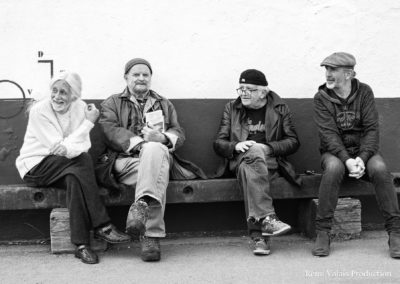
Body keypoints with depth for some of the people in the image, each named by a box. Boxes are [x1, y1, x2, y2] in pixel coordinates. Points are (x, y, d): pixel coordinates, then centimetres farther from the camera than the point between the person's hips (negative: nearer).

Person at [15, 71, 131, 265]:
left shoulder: (80, 107, 0)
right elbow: (57, 146, -19)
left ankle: (81, 244, -31)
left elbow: (84, 145, -7)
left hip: (64, 166, 4)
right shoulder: (39, 110, -13)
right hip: (35, 167, -4)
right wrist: (89, 122, -19)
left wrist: (68, 149, -32)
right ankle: (102, 226, -30)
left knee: (75, 178, -33)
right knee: (82, 160, -30)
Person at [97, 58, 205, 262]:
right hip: (126, 159, -2)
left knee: (155, 150, -38)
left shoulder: (164, 104, 30)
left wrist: (163, 137, -11)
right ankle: (151, 236, -47)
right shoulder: (112, 104, 21)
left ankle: (141, 205, -48)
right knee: (157, 176, -37)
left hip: (159, 155, 2)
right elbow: (112, 132, 0)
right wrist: (139, 142, -18)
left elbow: (179, 133, 15)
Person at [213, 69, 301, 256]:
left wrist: (267, 147, -11)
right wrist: (236, 146, -11)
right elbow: (218, 143, 12)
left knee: (248, 169, -38)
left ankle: (257, 235, -45)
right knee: (255, 154, -37)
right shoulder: (231, 108, 17)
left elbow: (293, 142, 6)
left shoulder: (279, 109, 14)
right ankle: (266, 219, -46)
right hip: (239, 160, 1)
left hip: (270, 161, 0)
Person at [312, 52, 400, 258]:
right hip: (335, 151, -1)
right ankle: (322, 233, -26)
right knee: (333, 168, -35)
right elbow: (329, 134, -14)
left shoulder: (364, 92, 0)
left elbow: (372, 129, -7)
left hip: (364, 150, 1)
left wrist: (362, 158, -24)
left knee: (379, 168, -31)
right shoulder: (321, 97, -4)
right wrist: (347, 160, -29)